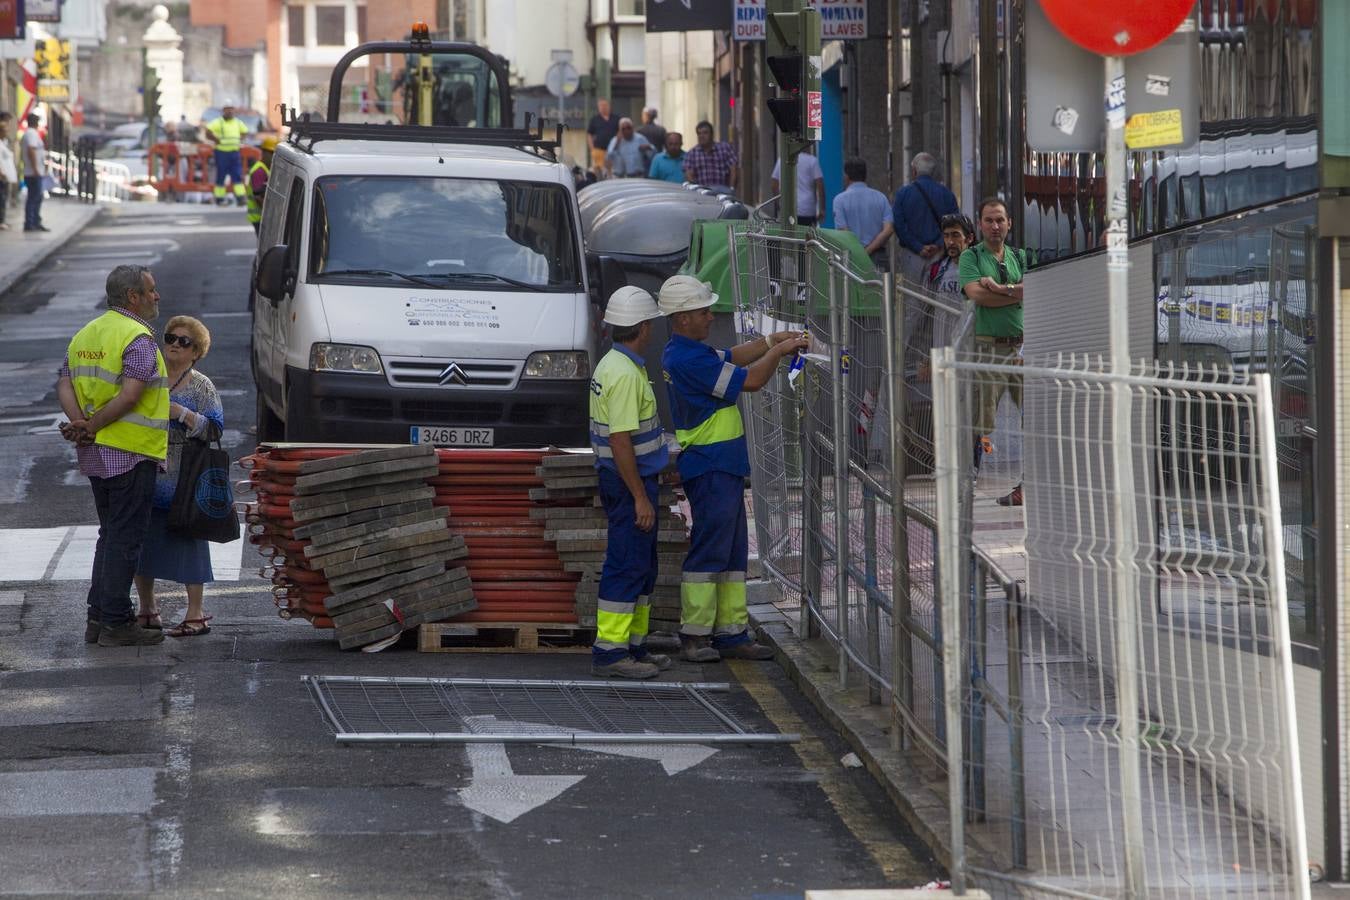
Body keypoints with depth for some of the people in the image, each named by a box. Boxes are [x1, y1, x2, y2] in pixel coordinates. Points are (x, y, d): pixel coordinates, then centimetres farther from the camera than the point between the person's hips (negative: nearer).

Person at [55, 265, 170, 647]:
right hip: (131, 455, -8)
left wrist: (80, 422, -10)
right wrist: (93, 427, -16)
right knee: (125, 539, -3)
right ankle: (116, 623, -1)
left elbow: (65, 384, 3)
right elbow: (131, 394, -24)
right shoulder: (139, 339, -14)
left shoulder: (84, 335, 13)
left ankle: (98, 618, 17)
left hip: (95, 455, 8)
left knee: (110, 536, 17)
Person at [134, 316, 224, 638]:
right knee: (141, 540, 6)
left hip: (181, 480, -5)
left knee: (185, 542, -4)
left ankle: (196, 615, 1)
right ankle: (148, 610, 19)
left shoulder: (201, 387, -1)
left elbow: (214, 429, -10)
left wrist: (180, 413, -20)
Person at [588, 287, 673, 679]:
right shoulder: (625, 374, -20)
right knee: (627, 567, -8)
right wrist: (640, 498, -23)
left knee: (642, 567, 16)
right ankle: (609, 652, -6)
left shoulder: (612, 365, 13)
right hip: (630, 482, -10)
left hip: (633, 479, 10)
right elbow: (620, 441, -24)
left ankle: (633, 646, 22)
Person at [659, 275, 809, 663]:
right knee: (709, 551, -6)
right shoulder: (688, 360, -21)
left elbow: (732, 357, 26)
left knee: (733, 553, 12)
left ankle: (731, 634, 16)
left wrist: (772, 341, 13)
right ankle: (694, 637, -2)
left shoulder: (687, 352, 12)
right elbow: (750, 380, -18)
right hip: (710, 467, -11)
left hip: (724, 467, 11)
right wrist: (778, 352, -3)